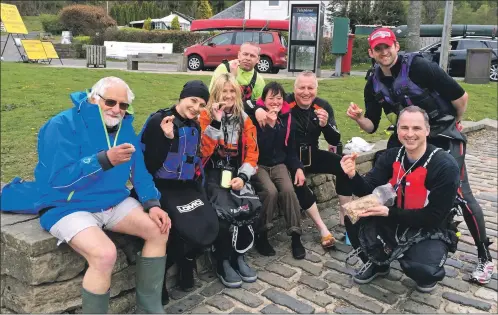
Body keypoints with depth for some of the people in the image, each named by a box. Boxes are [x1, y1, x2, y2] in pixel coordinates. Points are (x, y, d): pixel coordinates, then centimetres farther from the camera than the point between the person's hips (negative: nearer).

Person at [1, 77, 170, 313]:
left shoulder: (124, 127, 5)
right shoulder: (64, 124, -15)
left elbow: (138, 170, 7)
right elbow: (60, 178, -24)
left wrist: (152, 203, -7)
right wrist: (105, 159, -34)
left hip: (113, 202, 7)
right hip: (68, 207, -7)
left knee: (159, 230, -6)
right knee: (105, 254, -31)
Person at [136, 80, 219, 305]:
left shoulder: (195, 127, 11)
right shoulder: (158, 121, -11)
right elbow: (148, 165, -17)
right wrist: (167, 139, -26)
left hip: (187, 188, 6)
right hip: (162, 188, -6)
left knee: (209, 227, -17)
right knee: (187, 231, -26)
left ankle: (186, 263, 13)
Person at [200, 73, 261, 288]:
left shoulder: (244, 119, 10)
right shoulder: (206, 116, -1)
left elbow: (252, 152, 6)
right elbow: (203, 151, -12)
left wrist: (242, 177, -10)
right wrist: (215, 122, -19)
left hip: (236, 173, 3)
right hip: (213, 173, -3)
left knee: (249, 206, -26)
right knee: (224, 209, -30)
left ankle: (238, 256, -6)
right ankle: (223, 261, -11)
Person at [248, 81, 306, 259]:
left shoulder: (286, 118, 7)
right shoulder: (256, 117, -8)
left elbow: (291, 148, 10)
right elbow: (259, 147, -19)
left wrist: (298, 167, -4)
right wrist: (270, 124, -23)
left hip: (279, 164, 4)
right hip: (259, 165, -3)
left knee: (288, 190, -25)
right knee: (270, 191, -30)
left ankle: (296, 237, -15)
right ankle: (261, 236, -13)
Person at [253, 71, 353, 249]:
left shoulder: (323, 106, -2)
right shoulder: (285, 102, -14)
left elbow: (335, 141, -5)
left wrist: (326, 125, -25)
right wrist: (258, 109, -36)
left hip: (311, 155, 5)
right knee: (297, 181, -34)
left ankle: (344, 217, -2)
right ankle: (322, 228, -23)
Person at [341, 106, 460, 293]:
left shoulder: (445, 166, -22)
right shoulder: (391, 156, -6)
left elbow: (434, 218, -23)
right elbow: (368, 191, -12)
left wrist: (388, 212, -29)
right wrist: (353, 176, -34)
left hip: (431, 231, -4)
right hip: (396, 223, 5)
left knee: (424, 271, -33)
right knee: (354, 219, -16)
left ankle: (427, 274, 8)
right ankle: (377, 264, 11)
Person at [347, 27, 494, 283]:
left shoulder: (419, 67, -21)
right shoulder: (373, 85, -2)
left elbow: (460, 96, -14)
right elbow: (372, 127, 2)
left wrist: (455, 122, 2)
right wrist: (359, 118, -20)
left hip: (444, 137, -6)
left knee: (460, 193, -8)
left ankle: (484, 256, 6)